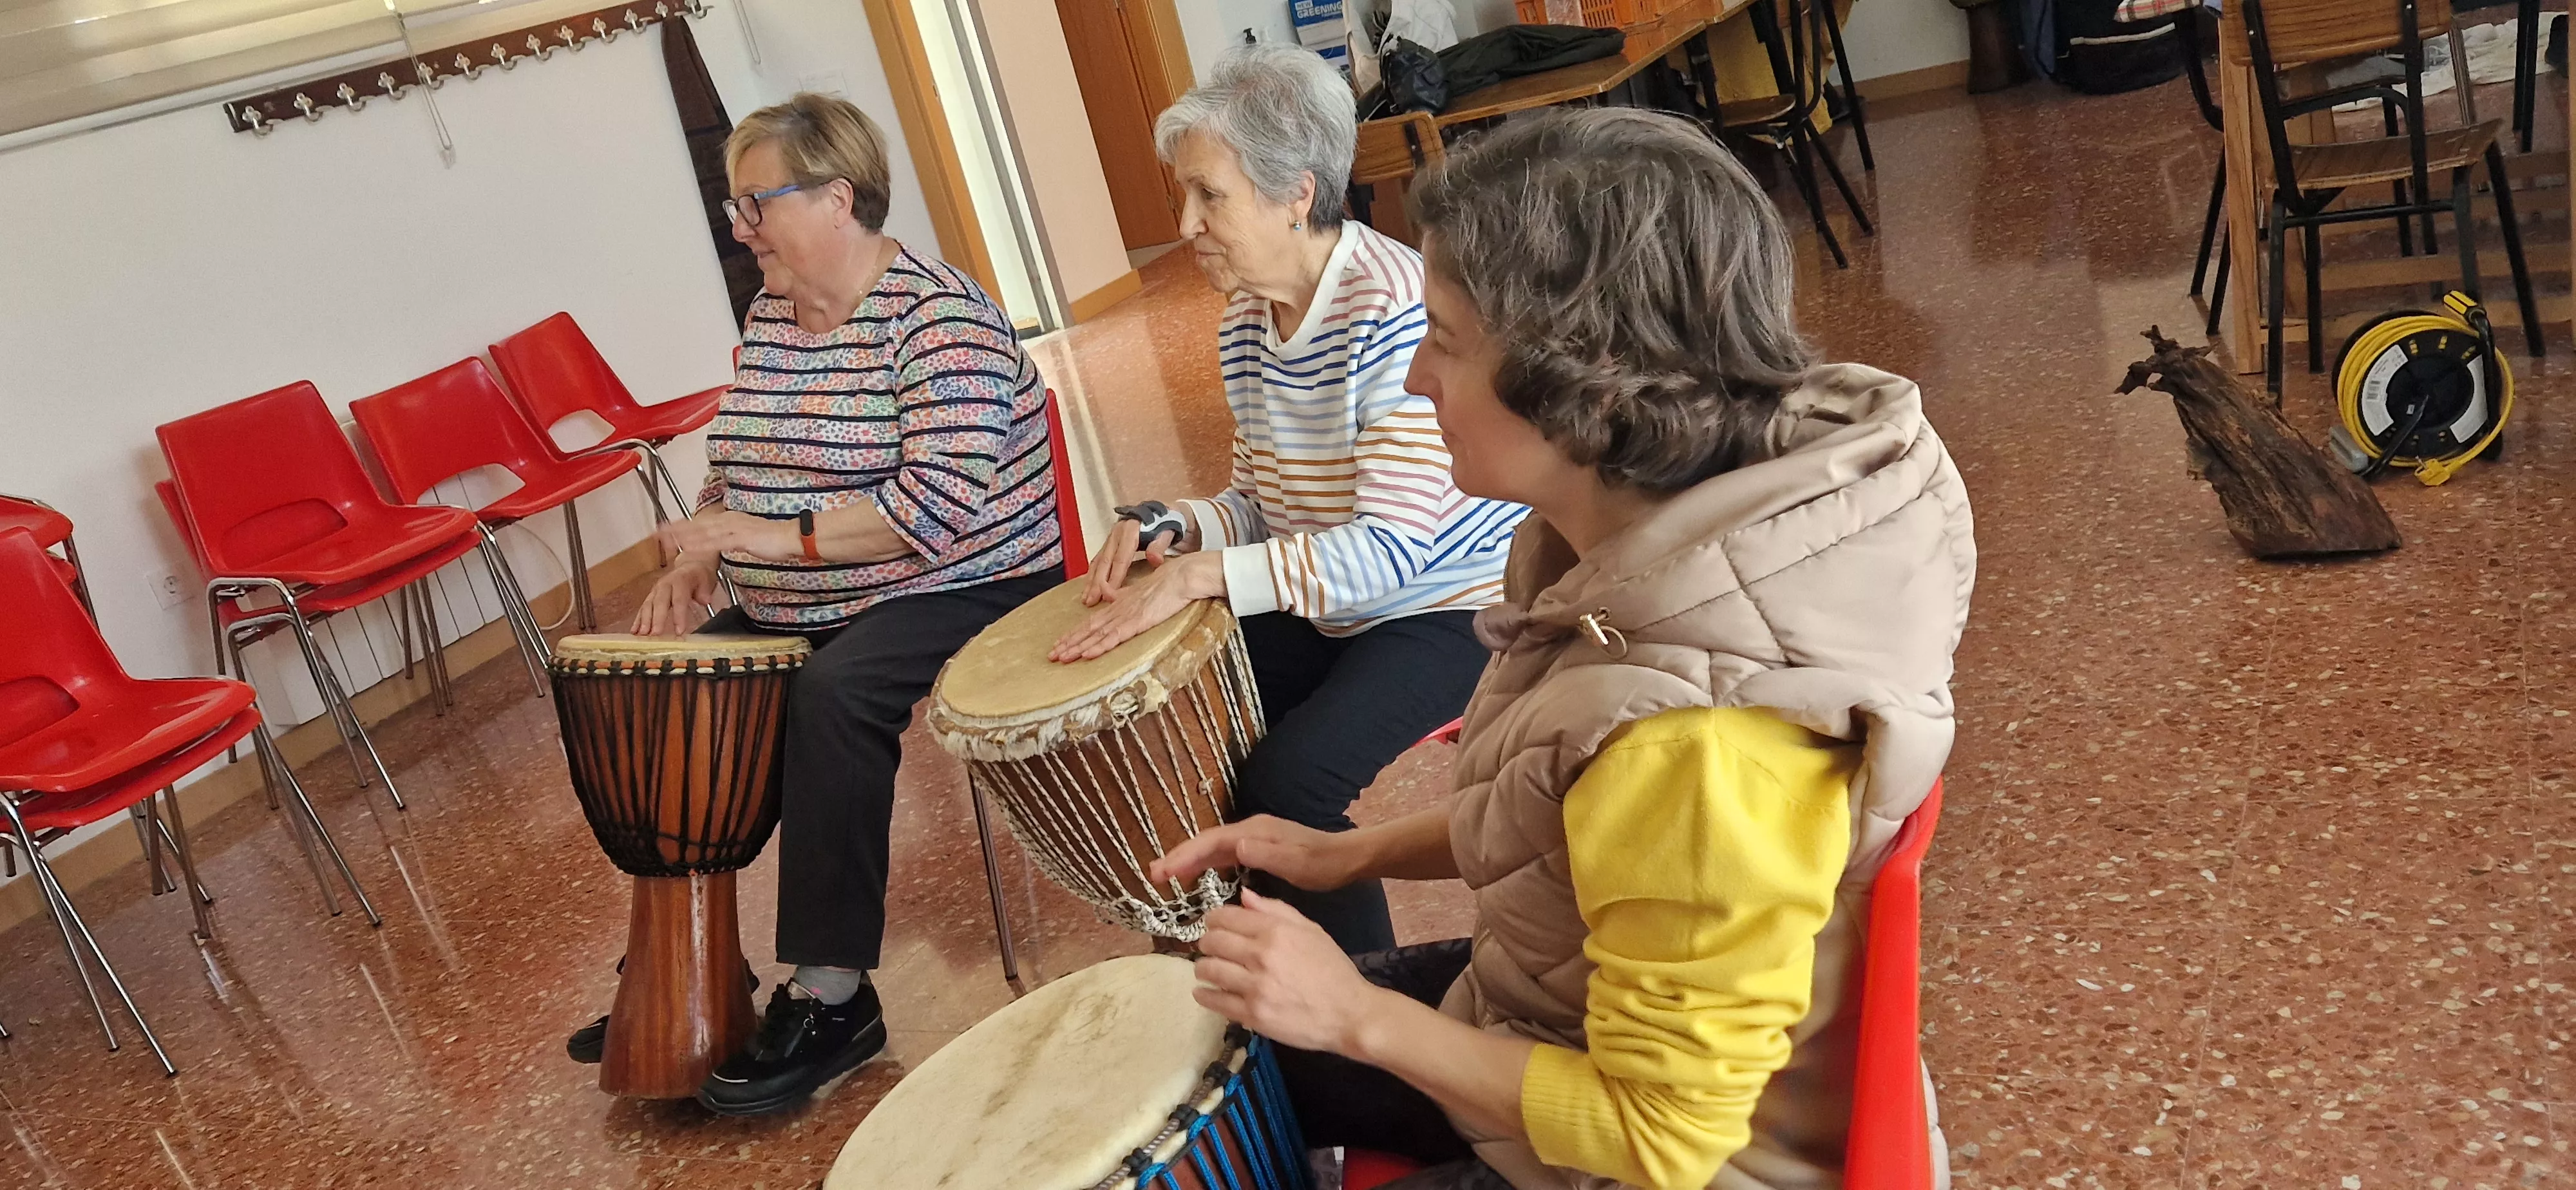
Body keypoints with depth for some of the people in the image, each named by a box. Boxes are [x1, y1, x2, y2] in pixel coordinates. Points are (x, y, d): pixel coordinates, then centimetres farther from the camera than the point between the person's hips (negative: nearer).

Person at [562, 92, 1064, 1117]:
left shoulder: (936, 318, -17)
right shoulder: (769, 319, 8)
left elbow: (938, 503, -27)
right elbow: (737, 463, 17)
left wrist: (778, 537, -26)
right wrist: (699, 559, -2)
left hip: (960, 595, -8)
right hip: (797, 608, 9)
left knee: (834, 692, -33)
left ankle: (832, 999, -22)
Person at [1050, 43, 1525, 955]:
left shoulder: (1395, 309, -25)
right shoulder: (1246, 324, 1)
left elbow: (1392, 545, -29)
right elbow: (1260, 502, 10)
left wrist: (1201, 576, -33)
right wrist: (1174, 529, -12)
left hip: (1448, 607, -8)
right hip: (1321, 608, 8)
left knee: (1286, 778, -25)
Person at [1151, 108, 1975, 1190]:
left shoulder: (1698, 740, -39)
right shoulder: (1655, 527, -12)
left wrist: (1358, 1016, -22)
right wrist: (1350, 853, -1)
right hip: (1562, 1014, 8)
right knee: (1233, 1053, 21)